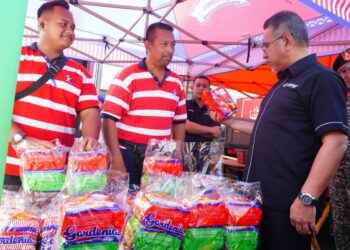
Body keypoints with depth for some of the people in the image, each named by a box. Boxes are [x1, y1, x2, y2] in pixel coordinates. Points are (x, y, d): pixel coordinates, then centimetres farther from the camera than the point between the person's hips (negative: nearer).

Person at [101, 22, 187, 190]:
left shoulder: (177, 83, 9)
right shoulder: (128, 76, -7)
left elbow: (179, 122, 16)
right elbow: (109, 119, -12)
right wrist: (117, 161, -17)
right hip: (129, 155, -4)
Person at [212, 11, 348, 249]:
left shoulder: (321, 78, -13)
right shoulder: (284, 82, 17)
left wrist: (307, 198, -25)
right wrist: (231, 122, 23)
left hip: (286, 203, -9)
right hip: (259, 197, 9)